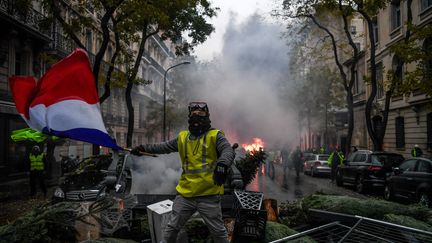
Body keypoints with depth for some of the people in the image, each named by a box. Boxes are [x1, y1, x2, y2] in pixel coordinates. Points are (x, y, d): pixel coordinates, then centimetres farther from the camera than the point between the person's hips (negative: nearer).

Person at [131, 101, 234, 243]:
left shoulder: (215, 135, -4)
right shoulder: (183, 137, 10)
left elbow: (228, 151, -18)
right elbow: (164, 147, 23)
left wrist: (222, 164, -39)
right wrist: (143, 148, 21)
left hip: (209, 195, -4)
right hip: (185, 194, 4)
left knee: (218, 231, 9)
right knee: (171, 228, 13)